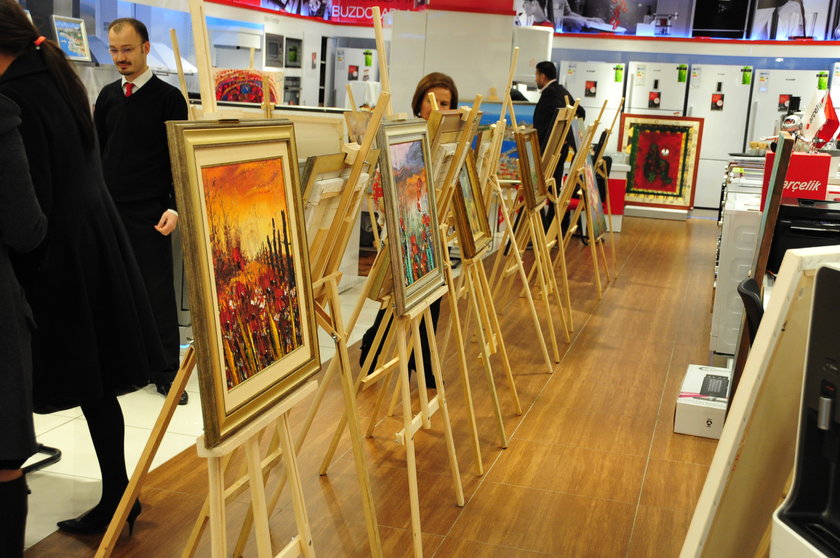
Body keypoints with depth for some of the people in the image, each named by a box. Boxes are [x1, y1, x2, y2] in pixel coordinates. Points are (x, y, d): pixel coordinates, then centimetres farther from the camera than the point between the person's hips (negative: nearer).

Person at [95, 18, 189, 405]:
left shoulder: (168, 98, -3)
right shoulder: (107, 96, 11)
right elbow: (97, 152, 18)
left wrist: (174, 207, -14)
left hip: (149, 213, -5)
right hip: (109, 210, 5)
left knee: (158, 291, 0)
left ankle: (166, 372, 9)